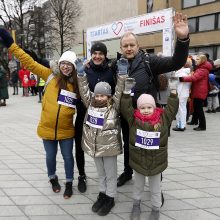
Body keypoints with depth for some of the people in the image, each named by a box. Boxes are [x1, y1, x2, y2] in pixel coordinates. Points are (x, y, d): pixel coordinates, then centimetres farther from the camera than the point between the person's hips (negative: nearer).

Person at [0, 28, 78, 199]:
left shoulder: (77, 85, -5)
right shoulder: (50, 76, -6)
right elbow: (29, 62, -7)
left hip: (66, 130, 0)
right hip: (47, 128, 0)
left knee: (68, 157, 13)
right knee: (51, 156, 17)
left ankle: (69, 183, 36)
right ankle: (53, 178, 45)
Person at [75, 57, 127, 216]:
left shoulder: (114, 106, -11)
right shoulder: (90, 104, -1)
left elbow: (119, 92, -18)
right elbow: (84, 91, -2)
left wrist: (122, 74, -25)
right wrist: (81, 74, -10)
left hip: (109, 146, -4)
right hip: (94, 145, 4)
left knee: (110, 174, 11)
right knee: (101, 172, 21)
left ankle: (110, 198, 27)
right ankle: (102, 194, 38)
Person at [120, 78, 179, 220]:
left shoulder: (163, 118, -8)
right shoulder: (133, 118, -10)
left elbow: (172, 108, -8)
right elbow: (125, 107, -13)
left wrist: (173, 91, -14)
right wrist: (127, 91, -20)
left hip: (156, 161, 0)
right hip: (138, 160, 1)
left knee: (155, 189, 17)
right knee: (138, 186, 23)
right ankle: (136, 205, 45)